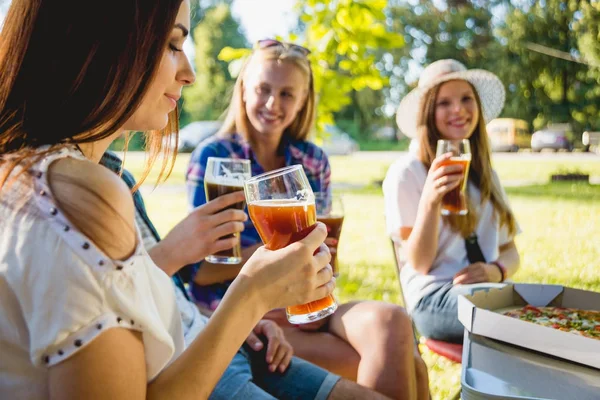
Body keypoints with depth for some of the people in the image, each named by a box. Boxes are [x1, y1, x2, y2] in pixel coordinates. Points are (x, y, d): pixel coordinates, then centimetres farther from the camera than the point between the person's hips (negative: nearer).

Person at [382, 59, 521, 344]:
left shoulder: (485, 175, 19)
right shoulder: (406, 172, -1)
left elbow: (510, 251, 19)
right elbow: (420, 263, -6)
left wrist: (497, 270, -6)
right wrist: (430, 200, -23)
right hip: (434, 298, -6)